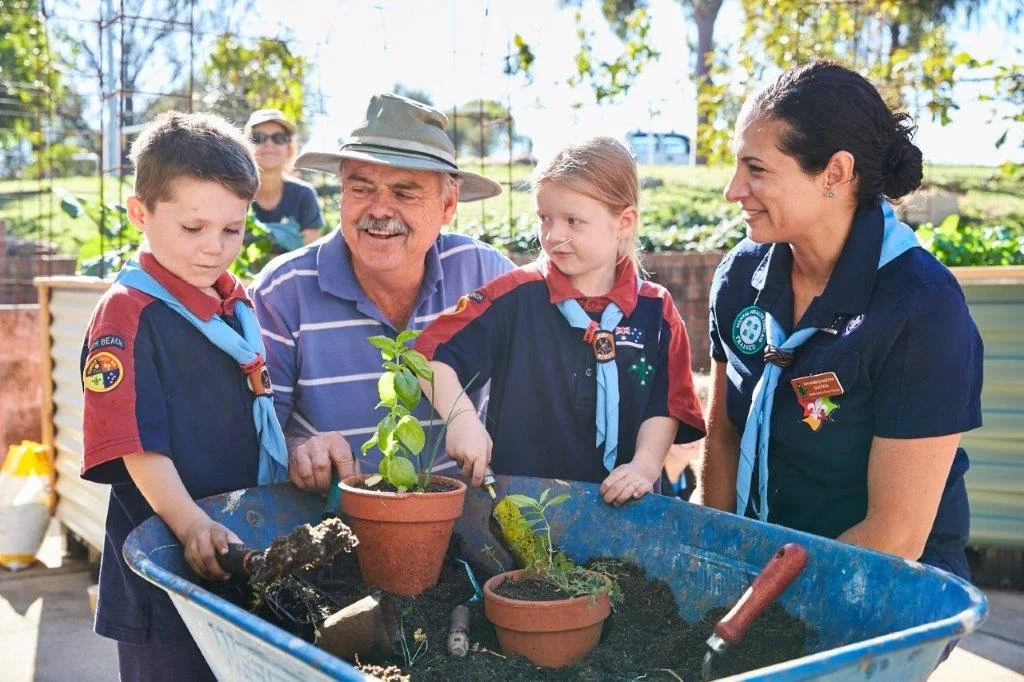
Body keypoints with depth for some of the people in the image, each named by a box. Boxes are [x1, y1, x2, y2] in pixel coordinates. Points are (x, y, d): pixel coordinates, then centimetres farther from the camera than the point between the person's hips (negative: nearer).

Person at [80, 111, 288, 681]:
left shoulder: (240, 302, 8)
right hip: (165, 563, -7)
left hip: (253, 543, 7)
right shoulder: (128, 314, -15)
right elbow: (136, 442, -21)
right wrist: (189, 524, -32)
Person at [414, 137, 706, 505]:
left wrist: (645, 465, -7)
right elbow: (433, 352, -4)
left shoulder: (655, 311, 5)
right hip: (517, 496, -2)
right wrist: (461, 416, -17)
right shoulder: (516, 295, -1)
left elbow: (665, 406, 7)